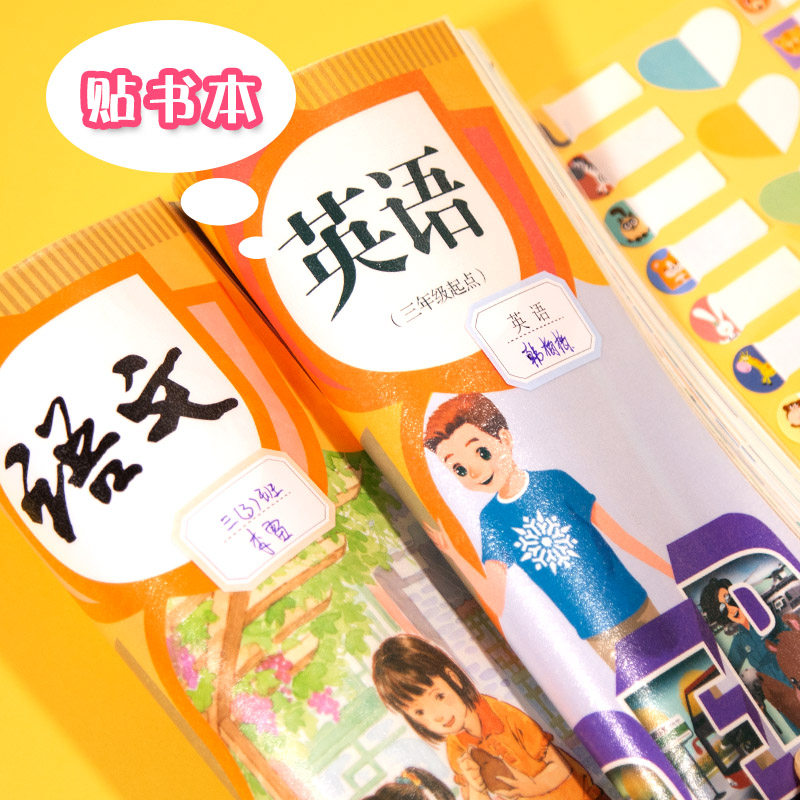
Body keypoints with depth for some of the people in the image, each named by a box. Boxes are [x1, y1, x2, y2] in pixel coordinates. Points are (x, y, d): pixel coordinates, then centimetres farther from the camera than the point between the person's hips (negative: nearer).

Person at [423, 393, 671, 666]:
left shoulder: (554, 481, -9)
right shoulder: (491, 521, -7)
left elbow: (615, 531, -1)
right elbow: (496, 601, -16)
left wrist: (672, 571, 4)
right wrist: (452, 553, -28)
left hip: (637, 606, 0)